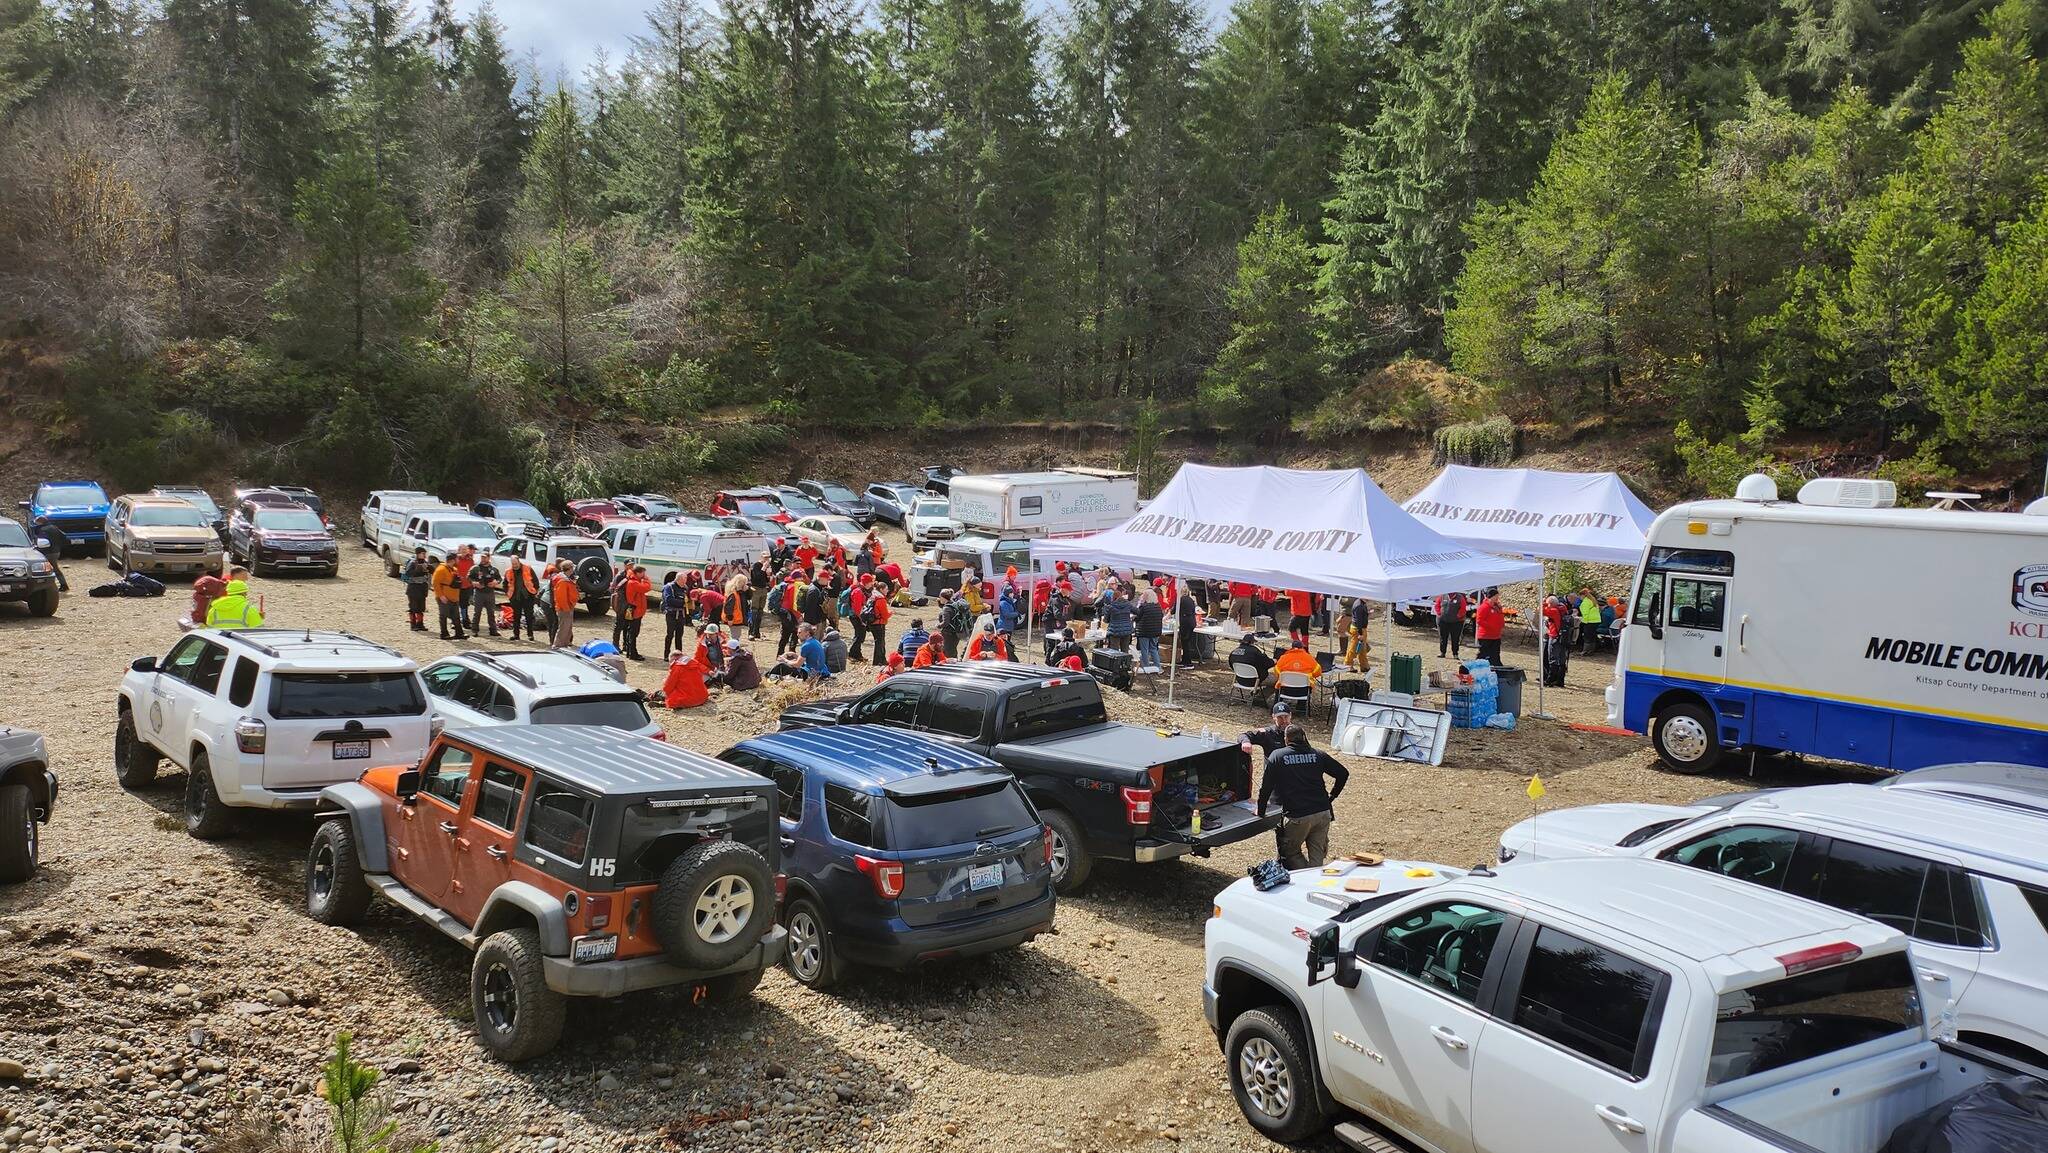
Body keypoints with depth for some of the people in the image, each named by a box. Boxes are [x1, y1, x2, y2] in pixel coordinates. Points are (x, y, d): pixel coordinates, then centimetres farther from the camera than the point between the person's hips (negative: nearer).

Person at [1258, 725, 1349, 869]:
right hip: (1323, 813, 4)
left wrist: (1261, 811, 10)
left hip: (1299, 816, -4)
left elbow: (1266, 786, -1)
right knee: (1317, 855, 13)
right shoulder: (1318, 755, 9)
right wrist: (1331, 797, 21)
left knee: (1290, 851, 12)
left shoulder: (1277, 756, 0)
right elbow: (1343, 774, 11)